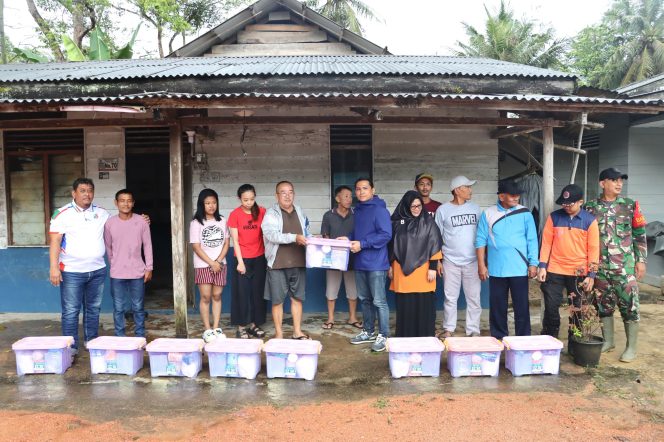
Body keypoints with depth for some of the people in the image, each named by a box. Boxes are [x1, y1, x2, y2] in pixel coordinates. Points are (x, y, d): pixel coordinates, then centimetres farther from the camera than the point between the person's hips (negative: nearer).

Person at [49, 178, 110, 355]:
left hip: (98, 270, 4)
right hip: (72, 272, -4)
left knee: (93, 309, 13)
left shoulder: (101, 213, 8)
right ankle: (71, 348, 8)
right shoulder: (62, 213, -5)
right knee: (71, 311, -1)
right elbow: (54, 241, -9)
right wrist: (54, 267, -17)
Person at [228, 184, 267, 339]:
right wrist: (240, 262, -10)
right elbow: (235, 240, -6)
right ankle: (241, 326, 13)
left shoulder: (262, 212, 0)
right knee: (242, 293, 2)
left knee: (257, 292, 9)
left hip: (259, 258, 3)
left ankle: (254, 324, 20)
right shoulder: (235, 214, -6)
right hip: (243, 259, -2)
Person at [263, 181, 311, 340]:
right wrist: (294, 237, -28)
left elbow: (306, 233, 23)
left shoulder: (300, 212, 14)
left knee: (297, 297, 11)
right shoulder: (271, 214, -4)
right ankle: (279, 333, 16)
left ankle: (297, 332, 21)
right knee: (277, 300, 3)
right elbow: (271, 235, -19)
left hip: (298, 263, 5)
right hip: (278, 264, -4)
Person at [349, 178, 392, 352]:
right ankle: (368, 332, 28)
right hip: (360, 263, 8)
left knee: (379, 301, -1)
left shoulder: (379, 210, -10)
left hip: (376, 263, -8)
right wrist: (350, 240, 2)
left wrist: (362, 244, -19)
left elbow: (386, 235, -18)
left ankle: (383, 336, 9)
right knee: (365, 299, 16)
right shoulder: (358, 210, 15)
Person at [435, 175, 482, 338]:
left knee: (474, 297, 5)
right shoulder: (443, 210, -2)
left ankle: (473, 330, 16)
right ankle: (448, 329, 18)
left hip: (472, 261, 2)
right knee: (450, 297, 5)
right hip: (451, 261, -2)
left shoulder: (475, 208, 6)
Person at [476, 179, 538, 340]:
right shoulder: (488, 214, 0)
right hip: (496, 269, 0)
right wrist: (481, 265, -2)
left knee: (521, 305, 6)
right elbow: (481, 241, 1)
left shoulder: (525, 213, 0)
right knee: (497, 306, 9)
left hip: (520, 269, 0)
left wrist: (533, 263, -2)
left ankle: (523, 338, 18)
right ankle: (498, 338, 21)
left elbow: (532, 240, 2)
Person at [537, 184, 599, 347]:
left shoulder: (589, 220, -2)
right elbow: (546, 242, 3)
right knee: (551, 307, 3)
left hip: (579, 273, 0)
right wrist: (542, 266, -4)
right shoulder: (554, 217, 0)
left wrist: (591, 275, -6)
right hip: (554, 271, 0)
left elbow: (593, 249, -2)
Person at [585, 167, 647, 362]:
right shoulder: (590, 207, 3)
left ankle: (631, 347, 11)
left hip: (625, 266, -1)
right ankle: (608, 341, 25)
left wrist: (641, 260, -2)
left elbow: (639, 235, 3)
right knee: (603, 304, 10)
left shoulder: (630, 205, 1)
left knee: (629, 305, 0)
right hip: (600, 266, 2)